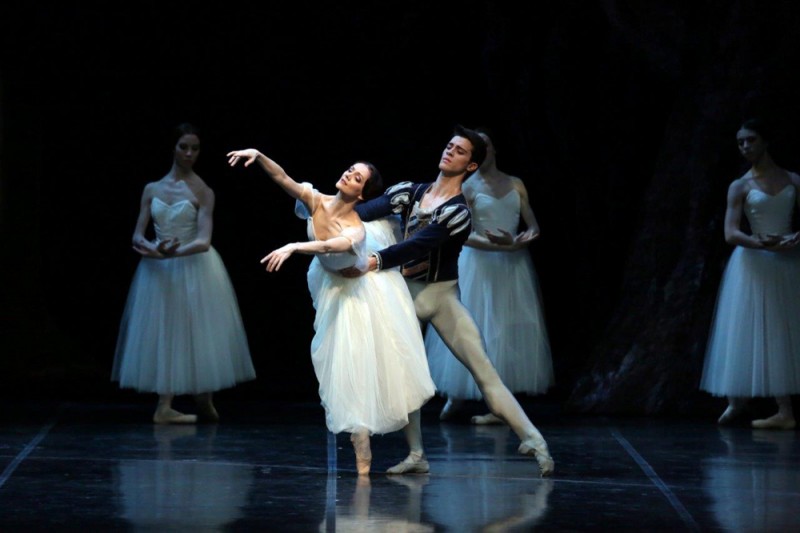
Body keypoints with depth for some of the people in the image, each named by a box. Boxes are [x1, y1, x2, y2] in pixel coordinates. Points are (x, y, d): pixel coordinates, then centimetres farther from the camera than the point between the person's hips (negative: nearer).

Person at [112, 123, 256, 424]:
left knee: (197, 334, 0)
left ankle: (205, 402, 10)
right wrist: (154, 249, -19)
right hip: (158, 270, 3)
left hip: (193, 268, -3)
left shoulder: (202, 192, -3)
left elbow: (203, 241, -14)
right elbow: (138, 236, 3)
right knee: (163, 334, 0)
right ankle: (164, 406, 0)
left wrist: (174, 253, -27)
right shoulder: (152, 189, 7)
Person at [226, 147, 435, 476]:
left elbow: (327, 246, -58)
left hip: (362, 295, -4)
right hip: (334, 292, 4)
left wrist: (292, 247, -72)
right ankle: (362, 453, 21)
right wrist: (259, 157, -48)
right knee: (346, 364, 11)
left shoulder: (356, 231, -38)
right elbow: (283, 178, -32)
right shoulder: (316, 201, -23)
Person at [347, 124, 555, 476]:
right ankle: (416, 456, 11)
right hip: (405, 293, 5)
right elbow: (367, 210, -11)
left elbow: (418, 245, -27)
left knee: (483, 368, -13)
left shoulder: (458, 212, -13)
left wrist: (376, 261, -39)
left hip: (442, 295, -5)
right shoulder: (410, 192, 4)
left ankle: (534, 441, -14)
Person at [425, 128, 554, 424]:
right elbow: (464, 235, -11)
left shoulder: (516, 184, 11)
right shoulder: (466, 188, -1)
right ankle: (456, 395, 9)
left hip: (513, 266, 3)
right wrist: (502, 245, -21)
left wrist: (527, 236, -14)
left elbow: (534, 226, 10)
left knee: (509, 332, 0)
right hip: (480, 264, -3)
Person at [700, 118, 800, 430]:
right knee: (747, 334, -3)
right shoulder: (740, 187, 1)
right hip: (754, 264, -1)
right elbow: (731, 234, -8)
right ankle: (737, 401, 1)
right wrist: (760, 243, -25)